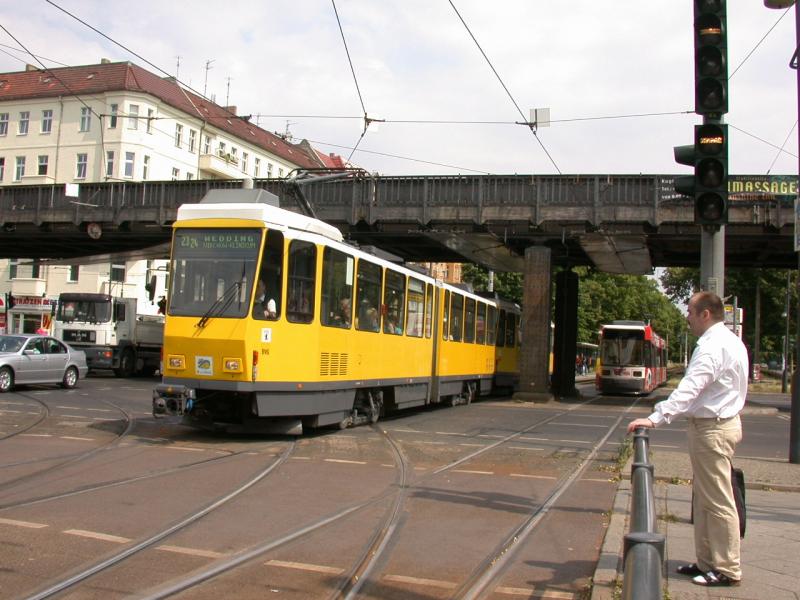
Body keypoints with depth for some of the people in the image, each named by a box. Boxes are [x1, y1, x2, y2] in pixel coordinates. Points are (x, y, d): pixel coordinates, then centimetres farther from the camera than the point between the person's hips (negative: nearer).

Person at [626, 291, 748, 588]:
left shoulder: (711, 346, -18)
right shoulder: (732, 341, 15)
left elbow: (689, 388, -30)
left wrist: (656, 418, -36)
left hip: (711, 429, -11)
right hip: (724, 421, 11)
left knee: (717, 501, -2)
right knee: (704, 498, 15)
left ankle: (727, 569, 7)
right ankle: (708, 561, 23)